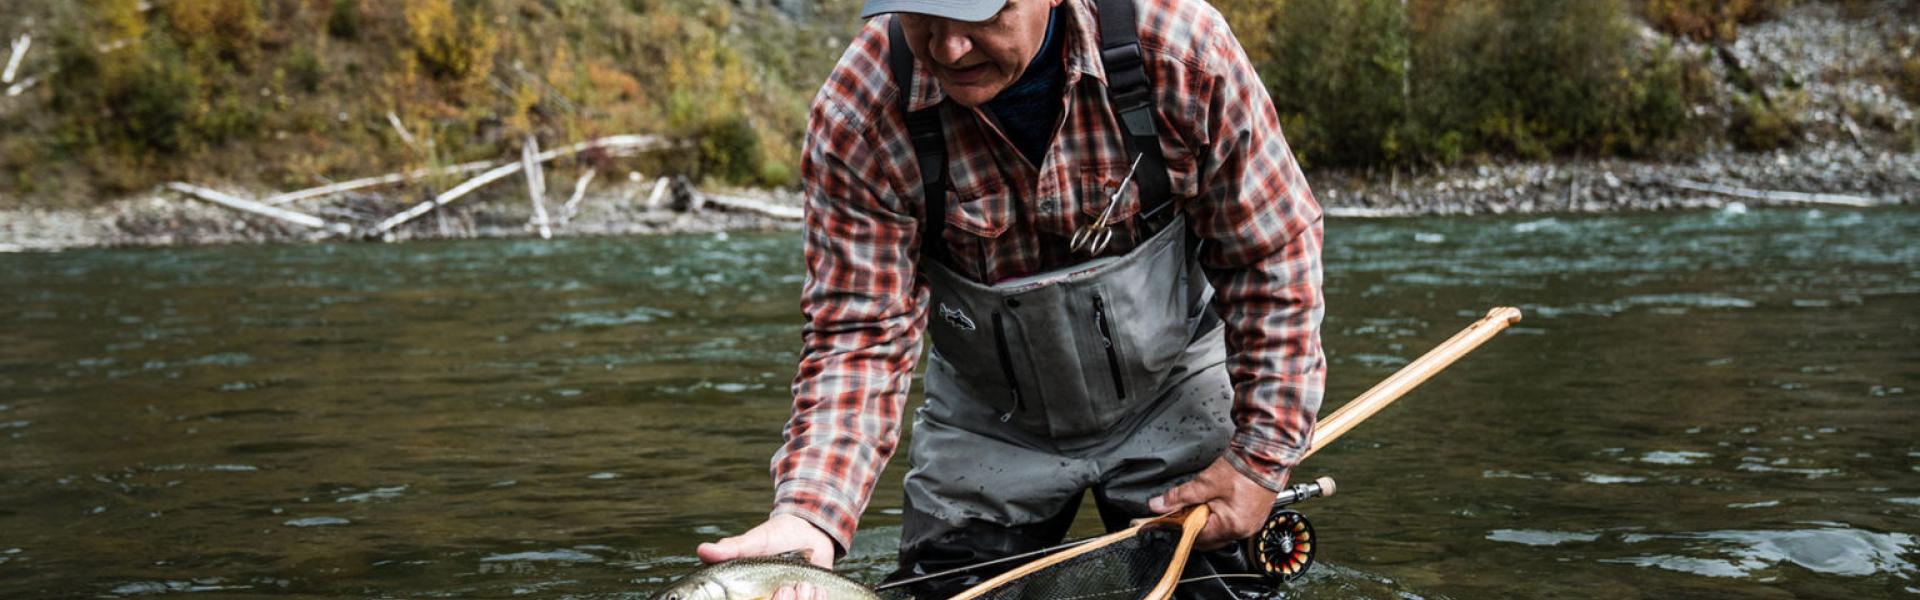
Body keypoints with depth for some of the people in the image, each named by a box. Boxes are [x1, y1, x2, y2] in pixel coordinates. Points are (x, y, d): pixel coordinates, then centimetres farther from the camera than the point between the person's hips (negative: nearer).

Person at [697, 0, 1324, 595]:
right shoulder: (856, 117, -25)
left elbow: (1272, 256, -14)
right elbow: (861, 336, -22)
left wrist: (1261, 454, -14)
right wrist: (809, 512, -38)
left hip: (1173, 396, 0)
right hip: (987, 428, 0)